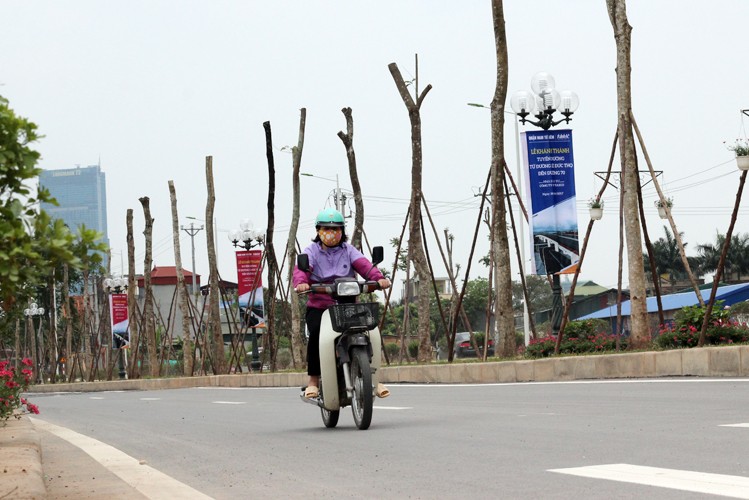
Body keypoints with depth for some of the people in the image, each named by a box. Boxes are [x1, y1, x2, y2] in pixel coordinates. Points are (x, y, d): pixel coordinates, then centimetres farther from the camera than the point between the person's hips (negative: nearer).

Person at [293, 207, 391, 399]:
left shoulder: (348, 250, 11)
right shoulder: (311, 251, 7)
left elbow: (363, 264, -9)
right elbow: (302, 268, -14)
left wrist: (378, 277, -30)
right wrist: (301, 282, -39)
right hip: (318, 306, -2)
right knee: (316, 334, -30)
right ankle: (313, 380, -15)